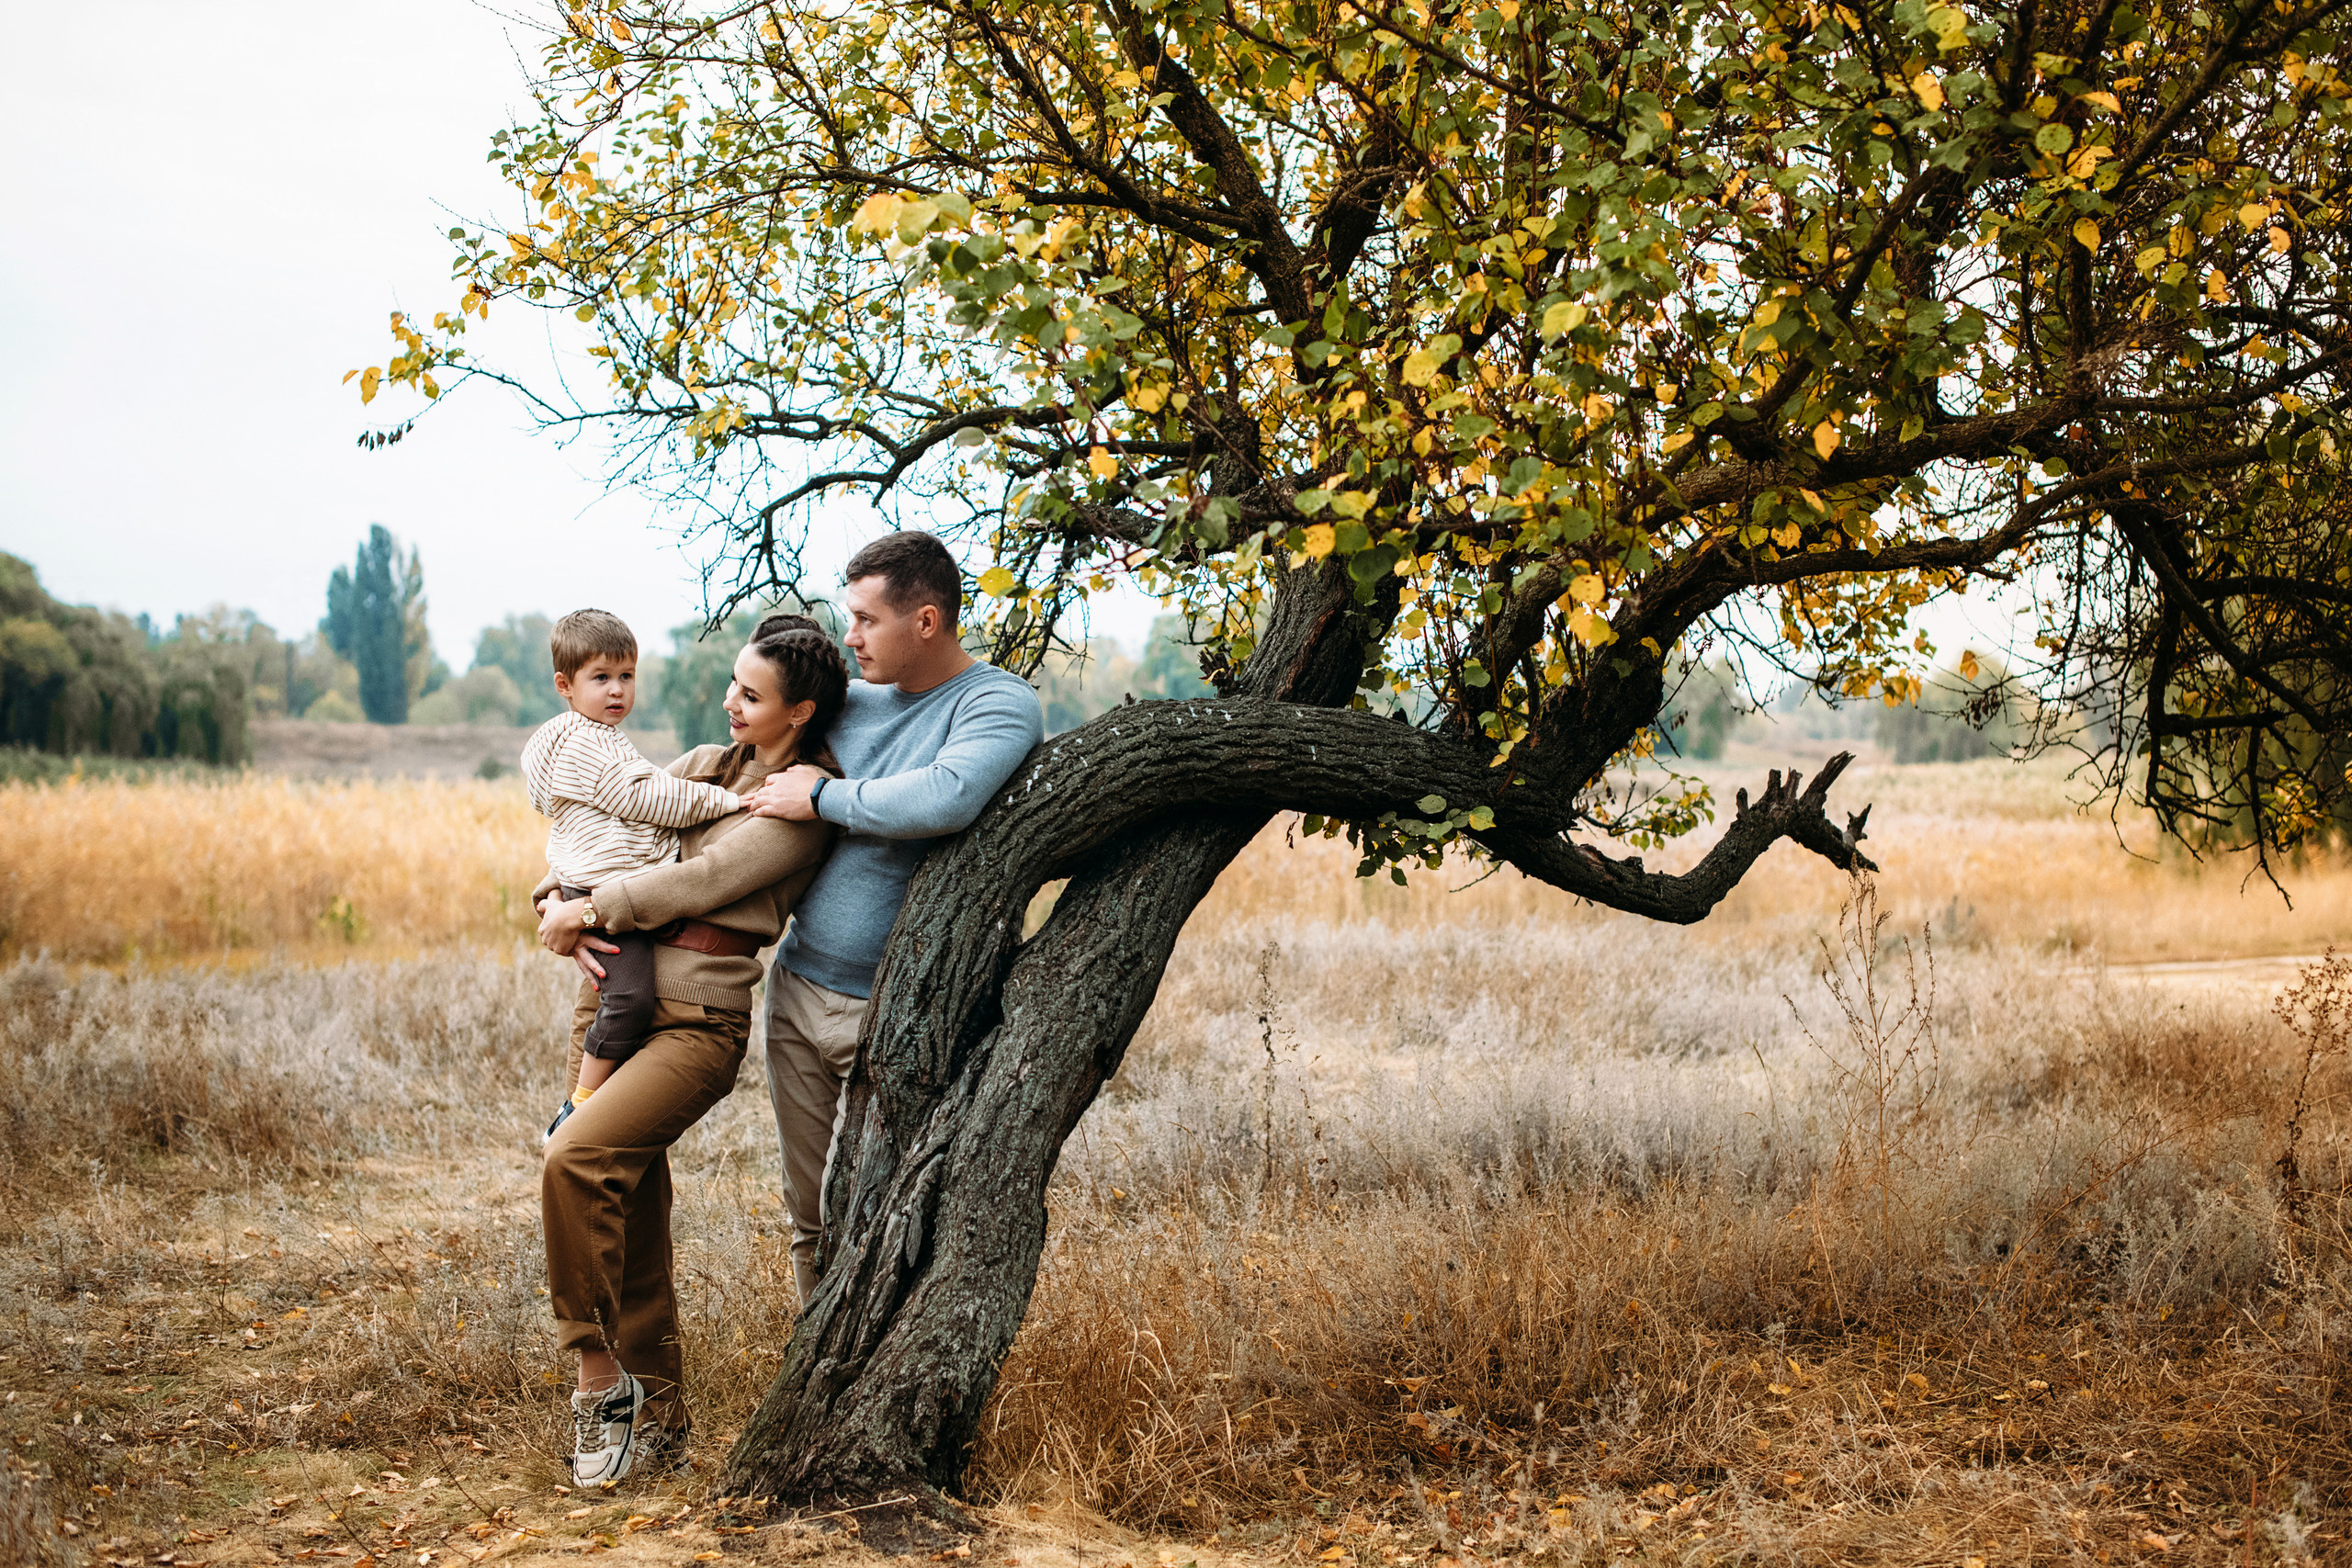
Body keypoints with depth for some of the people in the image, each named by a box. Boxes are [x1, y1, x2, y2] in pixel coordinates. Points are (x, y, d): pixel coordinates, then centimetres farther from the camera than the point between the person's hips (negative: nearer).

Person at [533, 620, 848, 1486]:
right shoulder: (703, 765, 17)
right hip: (614, 995, 7)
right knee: (632, 1218, 6)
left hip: (700, 1019, -7)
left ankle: (599, 1375, -11)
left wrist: (588, 911, -7)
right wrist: (561, 907, -3)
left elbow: (702, 879, -13)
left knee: (575, 1159, -25)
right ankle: (656, 1416, 17)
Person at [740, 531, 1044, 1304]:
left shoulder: (1002, 705, -10)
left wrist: (823, 796, -17)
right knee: (808, 1216, 13)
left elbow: (945, 799, -33)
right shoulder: (849, 700, 9)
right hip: (798, 987, 6)